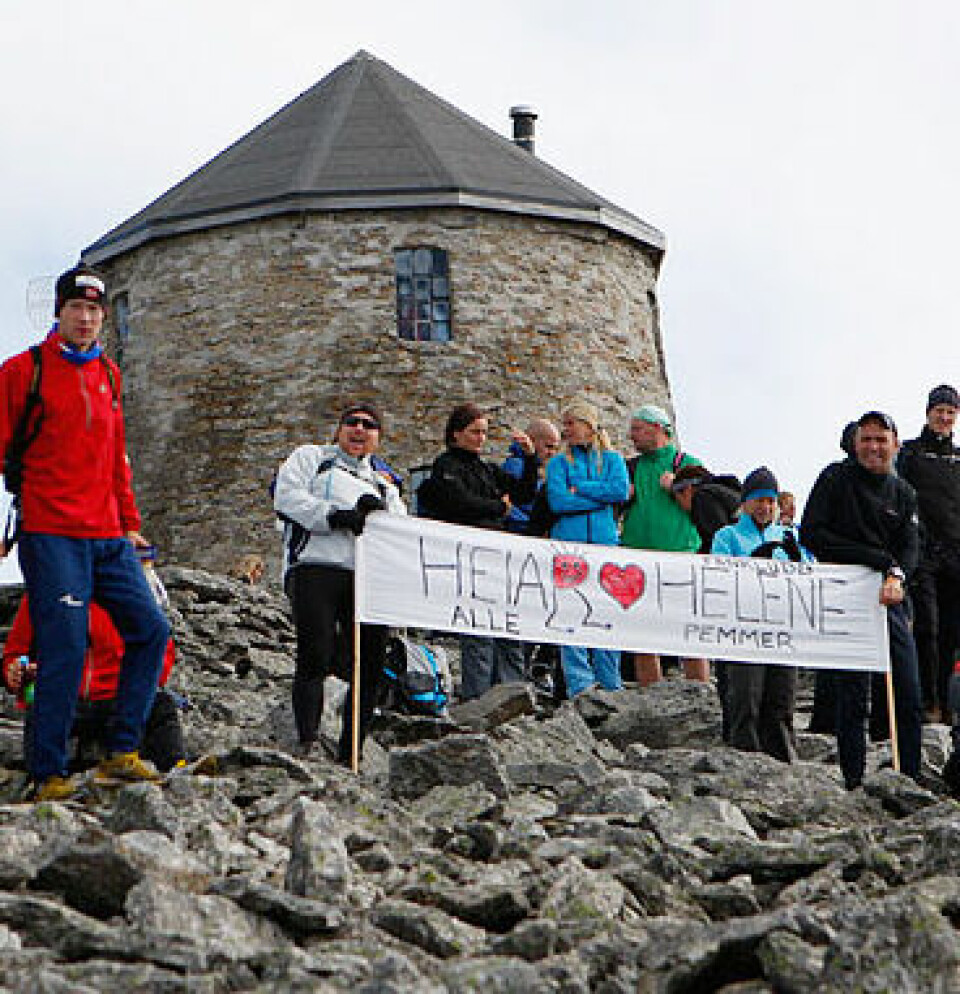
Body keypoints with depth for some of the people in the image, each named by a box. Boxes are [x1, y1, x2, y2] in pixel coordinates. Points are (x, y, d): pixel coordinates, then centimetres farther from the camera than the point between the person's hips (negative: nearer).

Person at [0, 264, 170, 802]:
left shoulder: (109, 374, 17)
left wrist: (129, 524, 21)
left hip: (108, 538, 7)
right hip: (51, 535, -6)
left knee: (151, 629, 1)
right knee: (65, 650, -11)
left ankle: (121, 751, 9)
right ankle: (49, 776, -4)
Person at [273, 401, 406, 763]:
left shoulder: (382, 484, 33)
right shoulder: (310, 458, 22)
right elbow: (287, 498, 3)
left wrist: (378, 512, -5)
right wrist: (335, 517, -9)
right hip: (315, 567, -4)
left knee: (372, 665, -5)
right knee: (315, 655, -20)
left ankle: (350, 755, 0)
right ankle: (307, 741, -22)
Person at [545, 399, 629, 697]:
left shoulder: (612, 460, 15)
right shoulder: (558, 463, 13)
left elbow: (620, 490, -4)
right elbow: (558, 501, -3)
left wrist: (579, 488, -3)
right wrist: (601, 498, -3)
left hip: (605, 543, 1)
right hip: (568, 544, 0)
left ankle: (610, 687, 4)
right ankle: (579, 685, -8)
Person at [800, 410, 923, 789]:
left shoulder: (903, 492, 13)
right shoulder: (836, 478, 0)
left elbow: (910, 547, 2)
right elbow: (811, 535, -8)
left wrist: (897, 576, -22)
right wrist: (875, 558, -12)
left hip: (889, 600, 4)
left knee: (909, 697, 1)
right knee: (852, 700, -4)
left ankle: (911, 781, 7)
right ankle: (854, 783, 2)